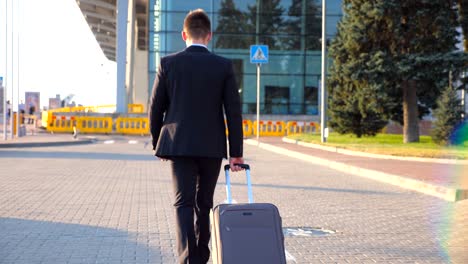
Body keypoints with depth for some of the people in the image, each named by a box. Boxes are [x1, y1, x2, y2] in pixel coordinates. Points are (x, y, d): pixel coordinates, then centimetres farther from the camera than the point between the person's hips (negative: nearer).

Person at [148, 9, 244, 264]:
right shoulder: (224, 66, -2)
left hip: (179, 145, -1)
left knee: (184, 202, -1)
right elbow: (234, 112, -4)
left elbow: (155, 108, 2)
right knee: (204, 203, 15)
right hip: (212, 146, 1)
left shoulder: (168, 63, -2)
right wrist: (236, 152, 1)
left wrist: (158, 142, 16)